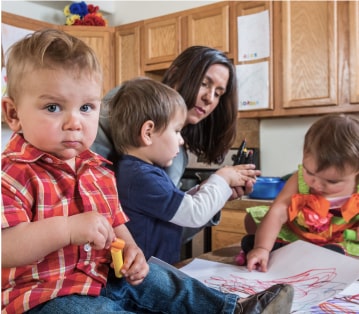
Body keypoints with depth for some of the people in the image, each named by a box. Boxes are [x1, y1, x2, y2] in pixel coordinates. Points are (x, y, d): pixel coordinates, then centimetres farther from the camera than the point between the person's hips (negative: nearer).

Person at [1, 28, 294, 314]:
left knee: (165, 283, 4)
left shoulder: (97, 169, 6)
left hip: (107, 275, 8)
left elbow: (116, 222, 17)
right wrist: (67, 229, -36)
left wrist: (130, 249, -2)